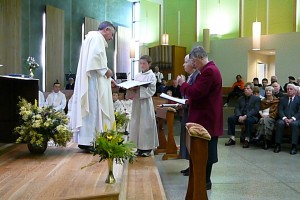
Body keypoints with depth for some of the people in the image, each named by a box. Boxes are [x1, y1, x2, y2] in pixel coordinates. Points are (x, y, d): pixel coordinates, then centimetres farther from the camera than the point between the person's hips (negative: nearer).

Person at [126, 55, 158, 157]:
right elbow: (133, 87, 14)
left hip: (146, 103, -5)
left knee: (146, 124, -3)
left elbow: (152, 90, -11)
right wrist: (131, 89, -8)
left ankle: (147, 148, 5)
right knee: (136, 124, 6)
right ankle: (140, 147, 15)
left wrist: (139, 89, -18)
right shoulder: (137, 76, 12)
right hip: (136, 102, 6)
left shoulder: (151, 76, -3)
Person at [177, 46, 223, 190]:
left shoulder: (209, 71, -18)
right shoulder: (209, 69, 17)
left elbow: (196, 92, -24)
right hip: (207, 118, 10)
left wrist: (183, 84, -9)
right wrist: (188, 102, 14)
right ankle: (204, 178, 23)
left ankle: (205, 181, 8)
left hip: (206, 119, -10)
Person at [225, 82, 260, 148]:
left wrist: (246, 116, -23)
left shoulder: (257, 99, 4)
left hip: (252, 116, -5)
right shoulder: (241, 98, 19)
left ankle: (247, 140, -30)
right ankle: (232, 139, -18)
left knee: (249, 120, -38)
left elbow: (255, 110, -9)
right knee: (230, 118, -21)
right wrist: (239, 116, -14)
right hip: (241, 116, 5)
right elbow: (236, 108, 8)